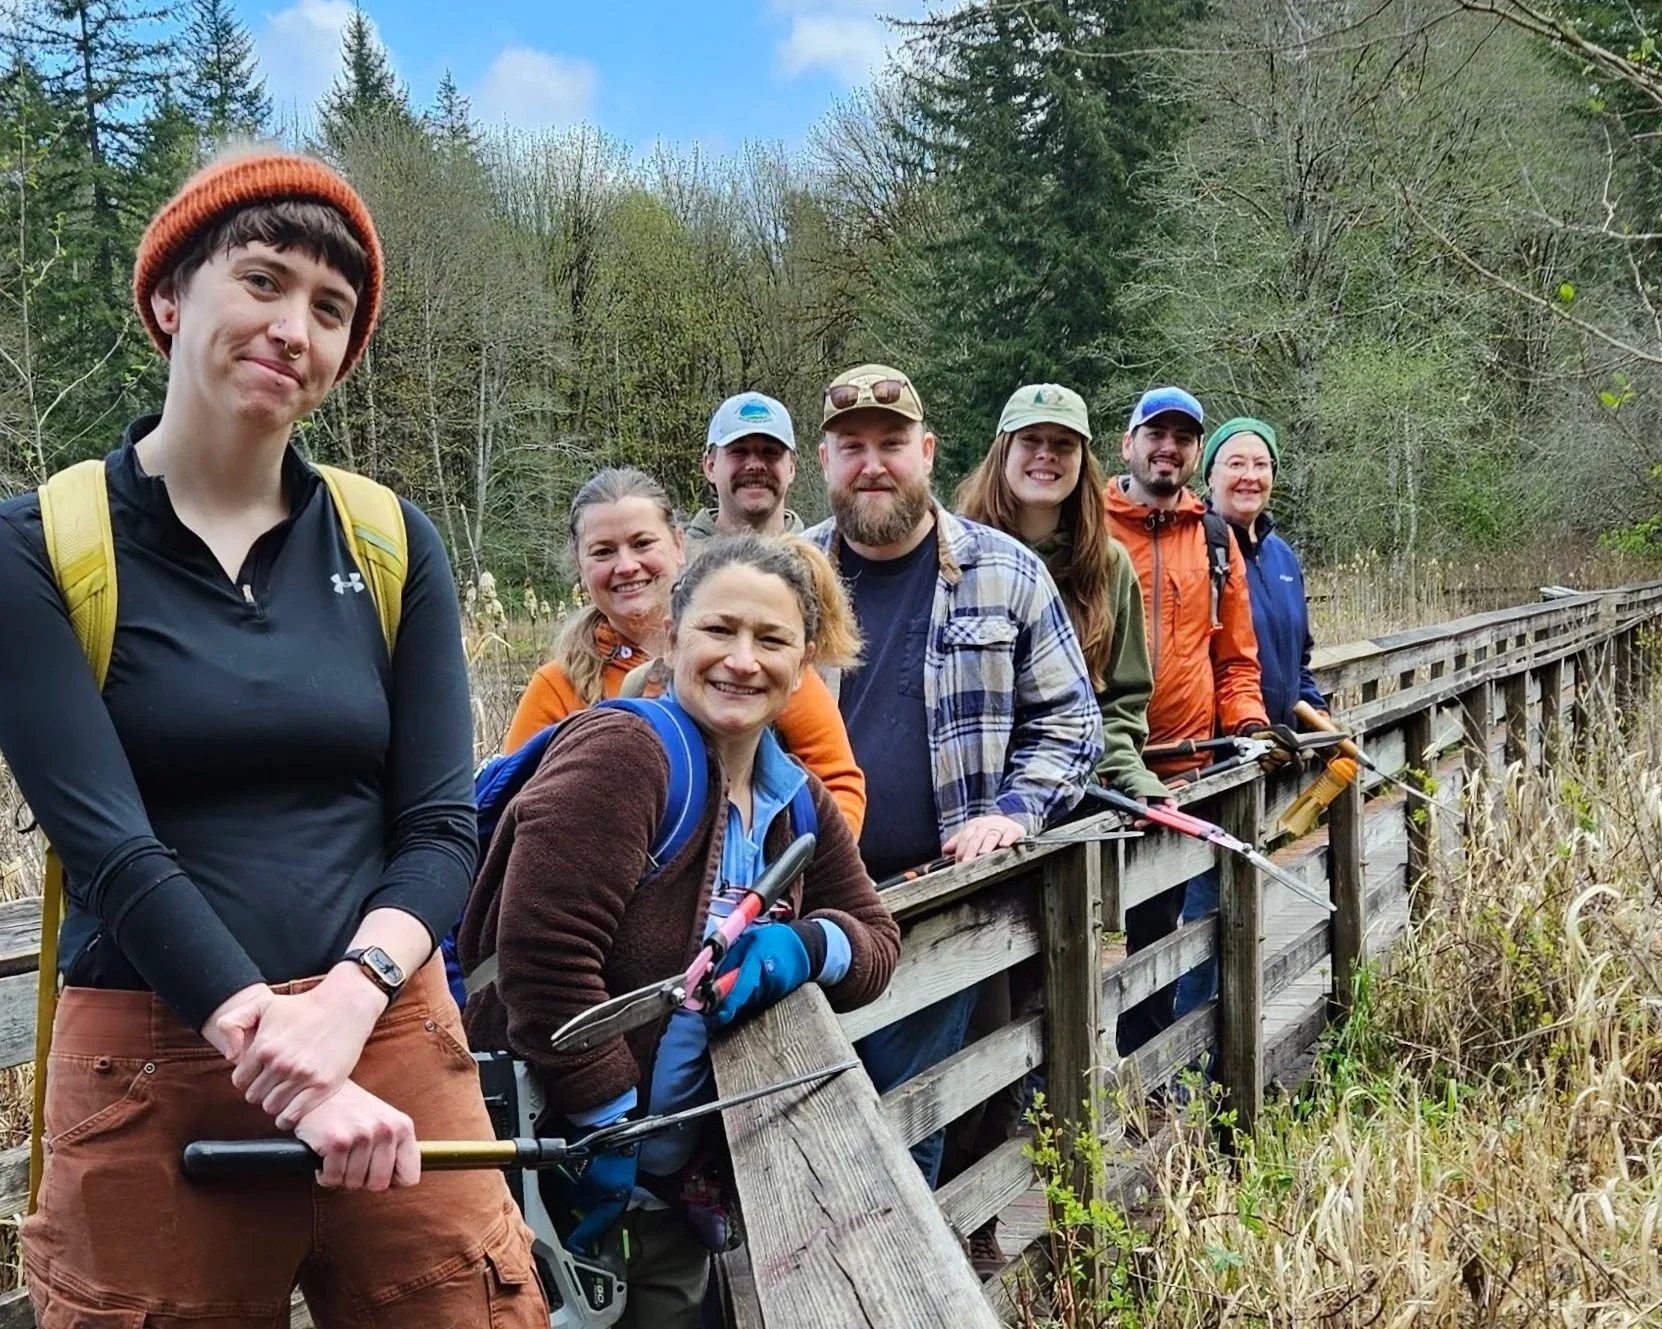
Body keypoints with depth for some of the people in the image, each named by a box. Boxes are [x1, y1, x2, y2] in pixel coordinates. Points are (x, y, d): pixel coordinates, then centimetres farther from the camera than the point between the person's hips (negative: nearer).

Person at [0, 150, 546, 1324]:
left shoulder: (392, 544, 5)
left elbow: (440, 825, 1)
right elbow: (110, 845, -11)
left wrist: (348, 1003, -16)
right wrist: (286, 1069, -19)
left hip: (392, 1041, 2)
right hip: (151, 1069, -2)